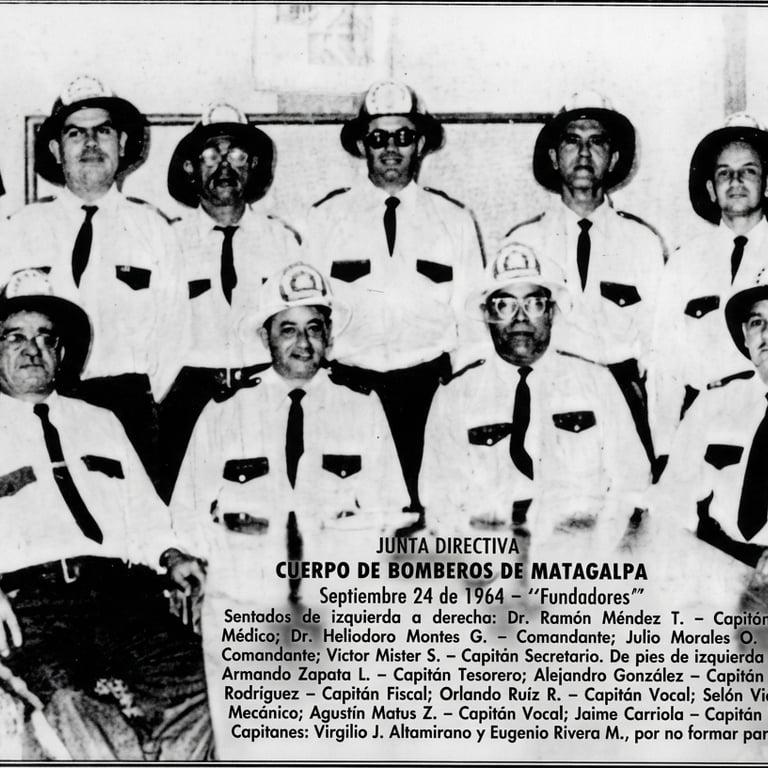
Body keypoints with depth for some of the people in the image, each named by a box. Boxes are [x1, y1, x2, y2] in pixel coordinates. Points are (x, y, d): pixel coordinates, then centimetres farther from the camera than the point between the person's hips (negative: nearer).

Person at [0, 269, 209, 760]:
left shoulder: (100, 423, 30)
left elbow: (145, 516, 26)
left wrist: (171, 556, 5)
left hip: (121, 589, 3)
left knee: (195, 684, -26)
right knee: (74, 704, -34)